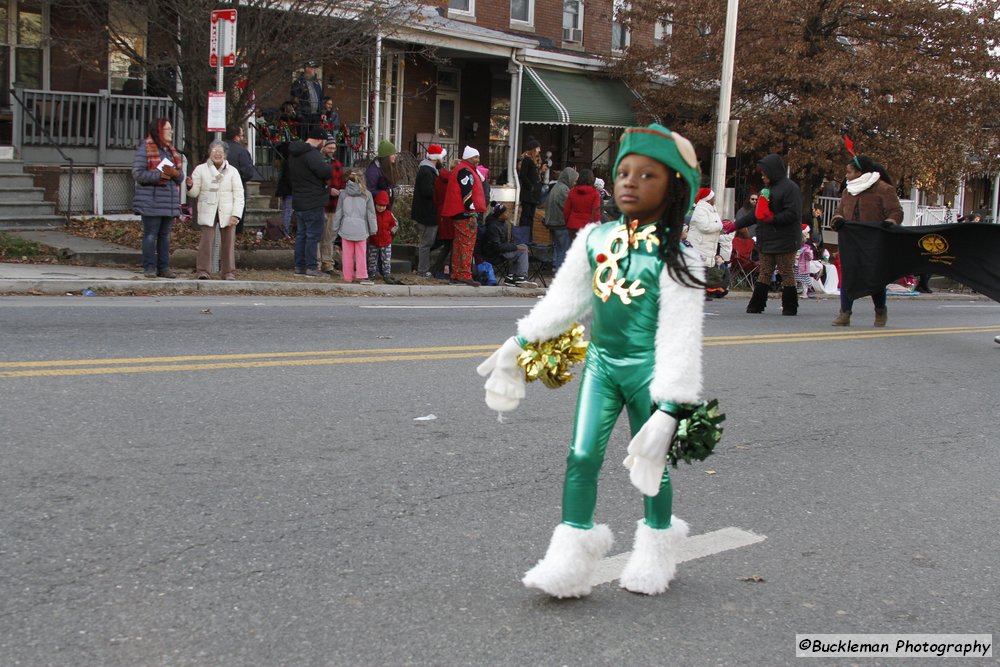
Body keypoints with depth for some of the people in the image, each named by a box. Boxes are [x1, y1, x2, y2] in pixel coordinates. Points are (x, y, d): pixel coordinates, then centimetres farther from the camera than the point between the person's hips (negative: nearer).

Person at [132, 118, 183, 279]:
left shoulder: (172, 151, 18)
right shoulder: (145, 149, -4)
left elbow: (181, 176, 17)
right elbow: (138, 174, -12)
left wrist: (175, 173, -7)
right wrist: (159, 176, -19)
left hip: (170, 202, 7)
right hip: (151, 203, -7)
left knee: (165, 235, 9)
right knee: (150, 235, -3)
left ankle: (164, 267, 13)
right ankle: (149, 268, 1)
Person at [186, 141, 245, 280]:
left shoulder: (232, 171, 7)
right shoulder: (200, 169, 6)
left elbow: (239, 195, 2)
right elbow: (195, 192, 5)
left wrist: (236, 215, -9)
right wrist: (190, 186, -19)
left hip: (227, 214, 1)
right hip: (207, 212, -1)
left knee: (228, 242, 3)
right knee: (206, 241, -8)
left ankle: (229, 272, 10)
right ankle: (203, 271, -3)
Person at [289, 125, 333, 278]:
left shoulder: (294, 153, 12)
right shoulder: (312, 154, -19)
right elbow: (325, 172, -30)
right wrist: (328, 166, -5)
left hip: (299, 201, 9)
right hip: (313, 202, -9)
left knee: (301, 234, 14)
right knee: (313, 235, -3)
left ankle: (299, 266, 19)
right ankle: (311, 267, -1)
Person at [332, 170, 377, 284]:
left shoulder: (344, 194, 4)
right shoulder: (366, 194, 2)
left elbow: (338, 213, 7)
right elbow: (371, 213, 5)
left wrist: (335, 228, 14)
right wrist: (373, 229, 13)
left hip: (346, 228, 1)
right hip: (361, 228, -1)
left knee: (347, 254, 5)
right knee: (361, 254, 4)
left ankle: (348, 276, 8)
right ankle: (362, 276, 1)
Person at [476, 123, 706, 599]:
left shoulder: (675, 259, -15)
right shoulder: (594, 239, 0)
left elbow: (679, 338, -16)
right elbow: (563, 300, 11)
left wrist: (669, 404, -19)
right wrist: (519, 343, 15)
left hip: (646, 370, -4)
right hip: (601, 362, 4)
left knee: (651, 463, 10)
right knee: (582, 455, 0)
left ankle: (655, 550, 32)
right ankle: (573, 553, 10)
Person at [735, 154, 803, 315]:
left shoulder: (790, 187, -9)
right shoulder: (768, 189, 19)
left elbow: (792, 214, -18)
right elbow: (756, 214, 23)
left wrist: (773, 218, -23)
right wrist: (736, 224, 21)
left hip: (784, 241, -8)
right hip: (768, 240, 8)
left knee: (786, 274, -1)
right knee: (764, 273, 8)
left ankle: (790, 307, 5)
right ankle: (756, 305, 9)